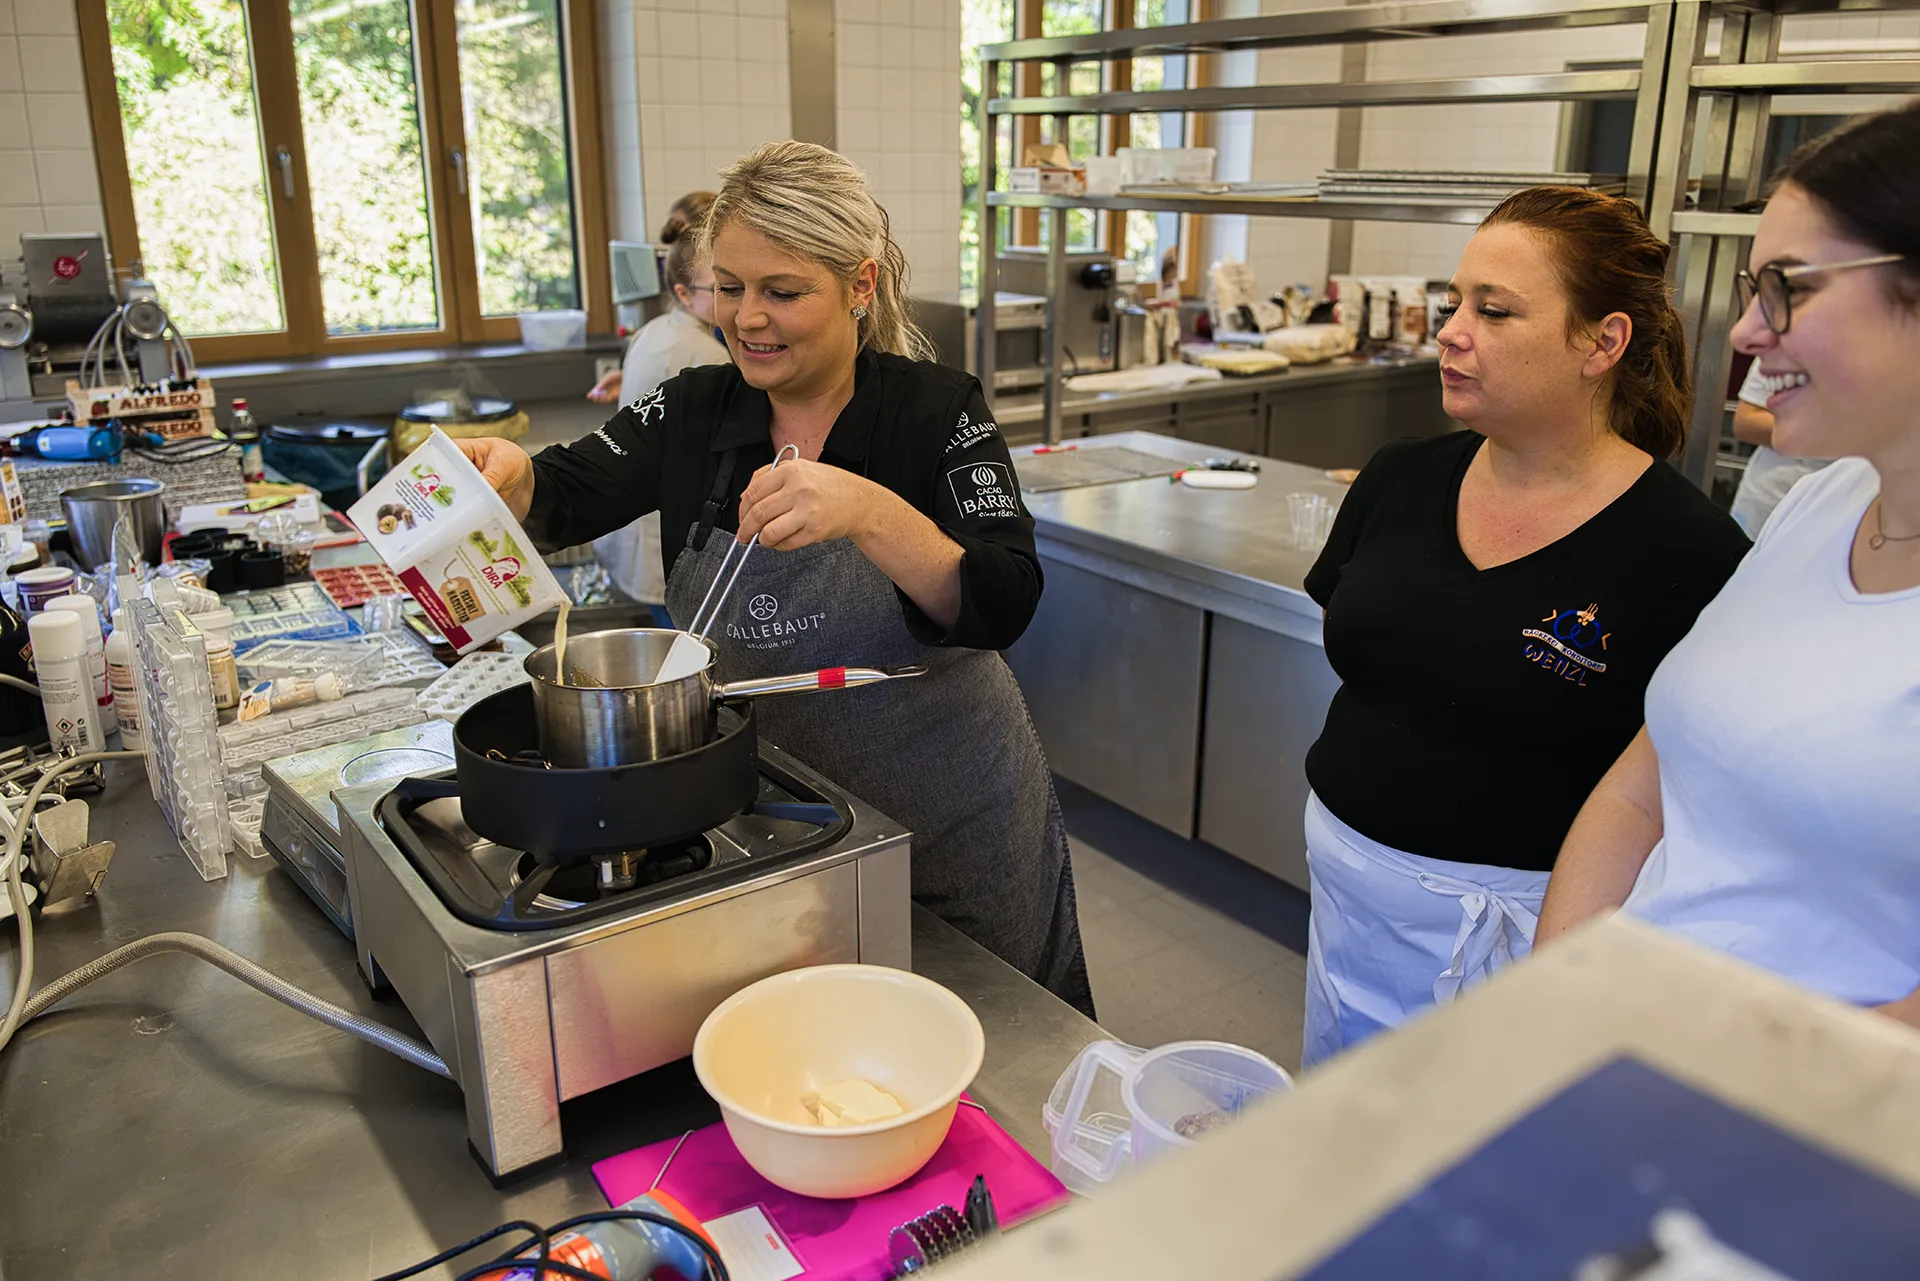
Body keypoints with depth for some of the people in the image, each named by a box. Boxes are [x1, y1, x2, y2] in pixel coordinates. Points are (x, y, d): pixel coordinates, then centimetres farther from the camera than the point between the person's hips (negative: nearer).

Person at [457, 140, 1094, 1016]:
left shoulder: (937, 411, -15)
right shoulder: (692, 411, -2)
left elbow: (1003, 607, -25)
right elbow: (566, 497, -7)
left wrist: (867, 511, -41)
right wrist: (507, 475, -29)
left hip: (950, 827, -3)